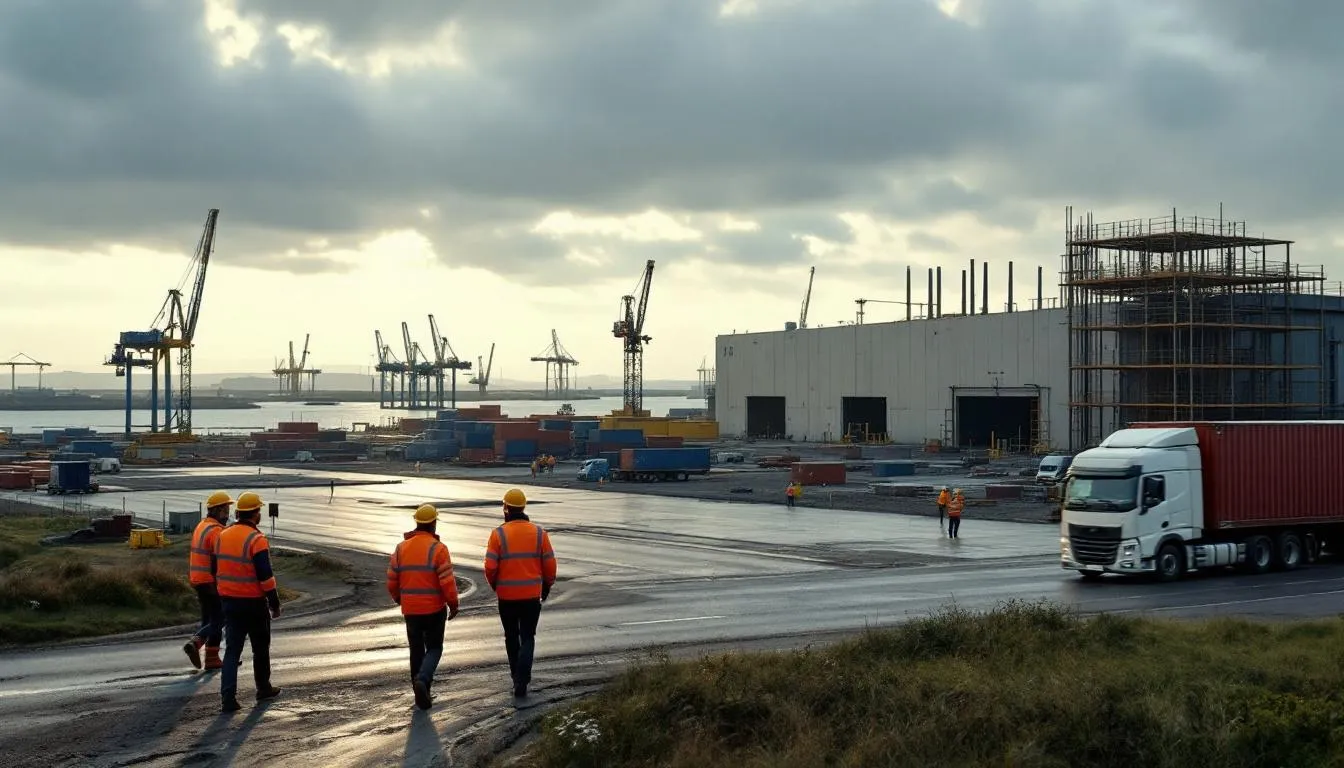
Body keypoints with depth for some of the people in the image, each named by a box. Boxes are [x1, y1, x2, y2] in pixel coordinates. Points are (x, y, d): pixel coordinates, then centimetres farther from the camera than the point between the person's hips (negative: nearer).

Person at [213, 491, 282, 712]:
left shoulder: (223, 536, 5)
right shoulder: (256, 539, -16)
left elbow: (215, 569, 14)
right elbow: (265, 575, -19)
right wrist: (275, 603, -10)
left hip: (229, 601, 5)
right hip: (253, 602, -5)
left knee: (232, 650, 4)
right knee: (261, 648, 14)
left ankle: (228, 697, -7)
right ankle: (264, 688, 29)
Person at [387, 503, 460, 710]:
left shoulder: (401, 548, 1)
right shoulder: (438, 548, -13)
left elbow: (391, 581, 4)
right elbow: (447, 581, -16)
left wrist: (399, 599, 22)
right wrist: (453, 605, -2)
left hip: (410, 610, 4)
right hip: (434, 609, -4)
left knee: (416, 650, 15)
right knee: (434, 648, 9)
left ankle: (422, 694, 18)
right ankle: (422, 680, -17)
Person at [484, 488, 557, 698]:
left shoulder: (498, 534, -9)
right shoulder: (539, 533, -3)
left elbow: (490, 566, -11)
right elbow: (549, 564, 0)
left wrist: (494, 584, 10)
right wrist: (547, 586, 17)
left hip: (506, 595, -1)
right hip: (532, 595, 1)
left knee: (511, 636, 17)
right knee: (527, 637, 6)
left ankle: (517, 675, 27)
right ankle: (522, 680, -9)